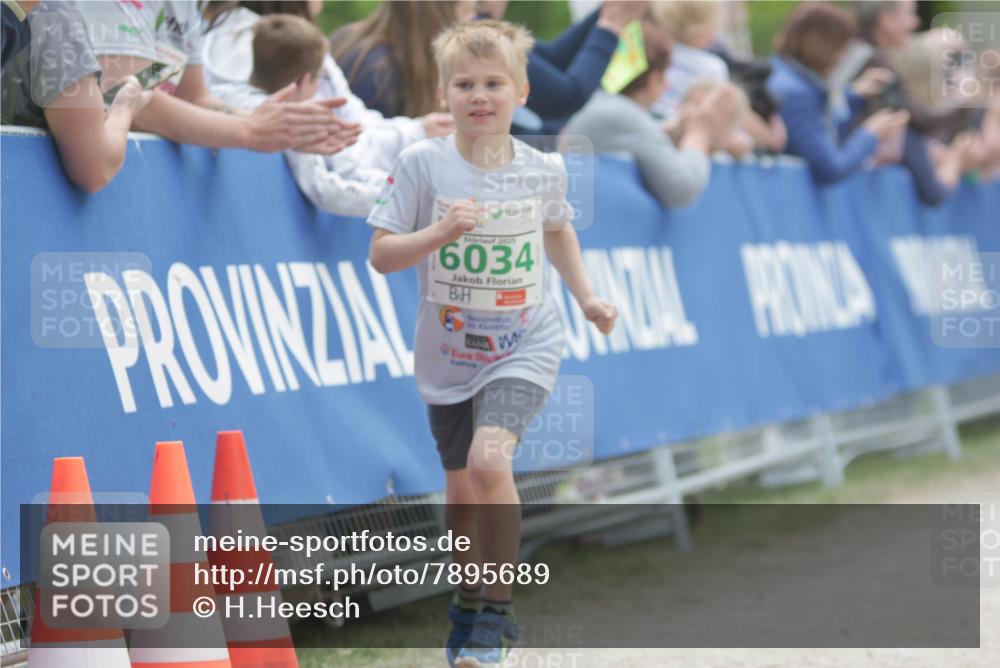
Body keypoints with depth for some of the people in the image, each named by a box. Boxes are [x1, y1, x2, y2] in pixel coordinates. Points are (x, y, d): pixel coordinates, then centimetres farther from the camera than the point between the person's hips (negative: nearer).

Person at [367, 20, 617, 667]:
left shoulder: (543, 169, -3)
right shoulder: (423, 164, -11)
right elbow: (381, 254, -11)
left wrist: (587, 297, 15)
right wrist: (440, 233, -25)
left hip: (524, 347, -1)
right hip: (448, 352, 1)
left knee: (489, 459, -24)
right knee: (462, 490, 13)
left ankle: (497, 615, -12)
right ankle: (468, 606, 38)